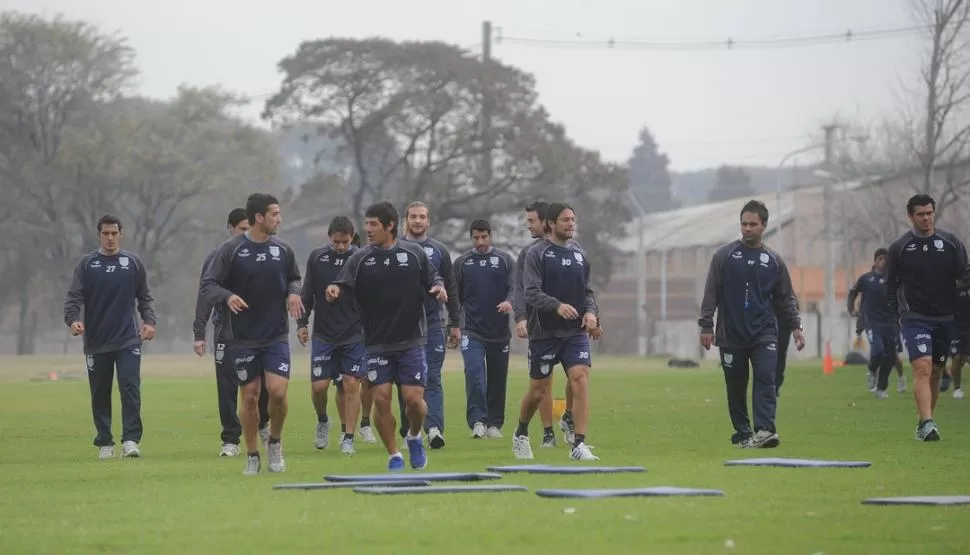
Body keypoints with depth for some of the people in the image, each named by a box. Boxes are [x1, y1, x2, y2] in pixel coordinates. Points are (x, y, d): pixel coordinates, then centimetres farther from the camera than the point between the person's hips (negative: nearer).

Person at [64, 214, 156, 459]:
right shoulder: (86, 264, 4)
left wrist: (149, 321, -2)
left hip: (128, 340, 0)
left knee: (130, 388, -13)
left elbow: (145, 297, 14)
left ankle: (131, 440, -16)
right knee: (100, 395, 7)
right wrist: (73, 319, -21)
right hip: (96, 342, 1)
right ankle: (104, 443, 16)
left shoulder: (133, 263, 7)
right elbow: (73, 296, -2)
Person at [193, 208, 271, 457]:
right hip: (227, 332, -1)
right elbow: (205, 296, 2)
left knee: (265, 385, 0)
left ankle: (262, 423, 28)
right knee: (227, 389, -2)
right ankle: (230, 440, 5)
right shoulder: (217, 258, 2)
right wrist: (199, 334, -3)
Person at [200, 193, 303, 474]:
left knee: (278, 391, -13)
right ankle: (252, 456, 19)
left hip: (277, 336, 2)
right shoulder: (230, 250, -7)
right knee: (249, 398, 3)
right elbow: (208, 286, -6)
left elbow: (294, 279, 19)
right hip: (243, 338, -2)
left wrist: (294, 293, -4)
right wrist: (228, 296, -26)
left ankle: (275, 443, 13)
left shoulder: (283, 250, 4)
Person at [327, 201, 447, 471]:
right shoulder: (360, 259, 2)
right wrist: (335, 289, -30)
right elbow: (345, 284, -8)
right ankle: (394, 456, 10)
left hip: (411, 341, -1)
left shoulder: (415, 254, 3)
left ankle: (414, 437, 26)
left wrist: (439, 287, -14)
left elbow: (432, 279, 9)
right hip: (376, 344, 1)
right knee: (381, 399, -5)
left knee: (414, 398, -6)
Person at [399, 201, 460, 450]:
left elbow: (450, 290, 11)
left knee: (432, 378, -8)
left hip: (432, 324, 0)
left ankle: (434, 428, -18)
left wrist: (455, 324, 6)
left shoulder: (439, 251, 9)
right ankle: (408, 429, 13)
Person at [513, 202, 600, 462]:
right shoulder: (537, 254, -5)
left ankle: (579, 445, -15)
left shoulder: (579, 254, 11)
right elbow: (532, 292, -14)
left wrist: (591, 312, -3)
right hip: (544, 333, -3)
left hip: (575, 332, 3)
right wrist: (558, 306, -30)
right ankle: (521, 435, 33)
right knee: (538, 391, 7)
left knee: (580, 381, -15)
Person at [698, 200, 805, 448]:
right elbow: (711, 294, 2)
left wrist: (796, 326, 5)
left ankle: (765, 430, -24)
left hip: (764, 334, 0)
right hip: (731, 335, 0)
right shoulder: (724, 256, 2)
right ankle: (742, 433, 15)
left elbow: (787, 297, 13)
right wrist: (706, 326, -4)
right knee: (736, 387, 5)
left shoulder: (774, 261, 8)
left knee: (765, 379, -15)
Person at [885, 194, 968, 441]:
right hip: (914, 319, -3)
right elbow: (891, 285, 9)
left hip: (944, 319, 3)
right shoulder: (899, 248, 1)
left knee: (935, 373, 9)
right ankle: (927, 423, -26)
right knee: (922, 369, -18)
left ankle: (925, 423, 22)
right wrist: (901, 312, 2)